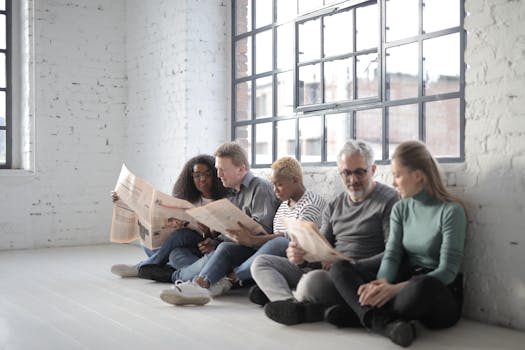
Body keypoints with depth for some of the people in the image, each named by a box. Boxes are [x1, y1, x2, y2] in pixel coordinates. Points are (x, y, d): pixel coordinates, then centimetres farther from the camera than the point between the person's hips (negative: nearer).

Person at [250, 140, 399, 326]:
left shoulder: (389, 200, -2)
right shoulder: (334, 205, 19)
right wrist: (301, 256, -8)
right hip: (324, 268, 8)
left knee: (314, 280, -39)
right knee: (261, 262, -4)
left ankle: (277, 292, -9)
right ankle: (293, 307, -29)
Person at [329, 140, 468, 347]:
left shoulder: (451, 211, -9)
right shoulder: (400, 209, 10)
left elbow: (448, 271, -15)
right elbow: (391, 255, 0)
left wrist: (396, 288, -28)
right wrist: (382, 283, -24)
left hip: (440, 294, -6)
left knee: (421, 286, -42)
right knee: (339, 269, -14)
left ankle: (364, 313, -20)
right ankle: (387, 323, -36)